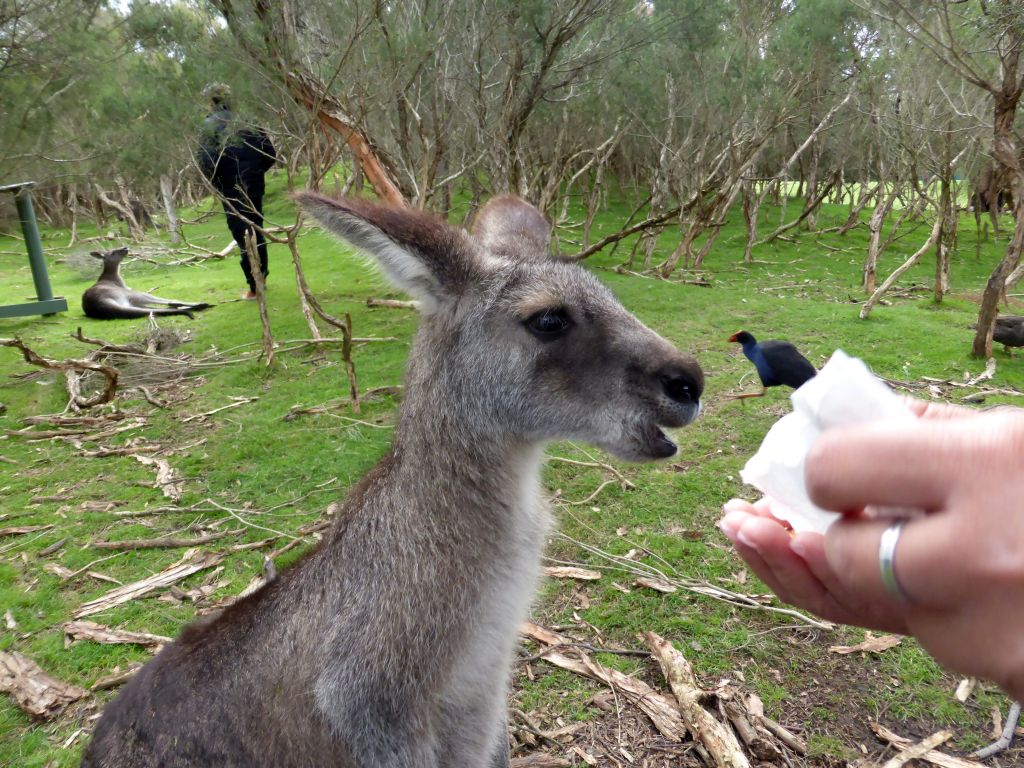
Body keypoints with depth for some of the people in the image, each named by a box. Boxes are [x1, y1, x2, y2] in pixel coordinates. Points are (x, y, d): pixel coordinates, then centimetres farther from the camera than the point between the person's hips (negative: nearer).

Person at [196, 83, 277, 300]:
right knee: (256, 229, 18)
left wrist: (214, 180, 3)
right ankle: (262, 276, 27)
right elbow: (270, 154, 2)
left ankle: (254, 287, 1)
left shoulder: (211, 124, -8)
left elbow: (205, 161, -15)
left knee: (242, 233, 1)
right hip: (254, 184, 4)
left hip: (231, 188, -4)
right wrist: (255, 171, 14)